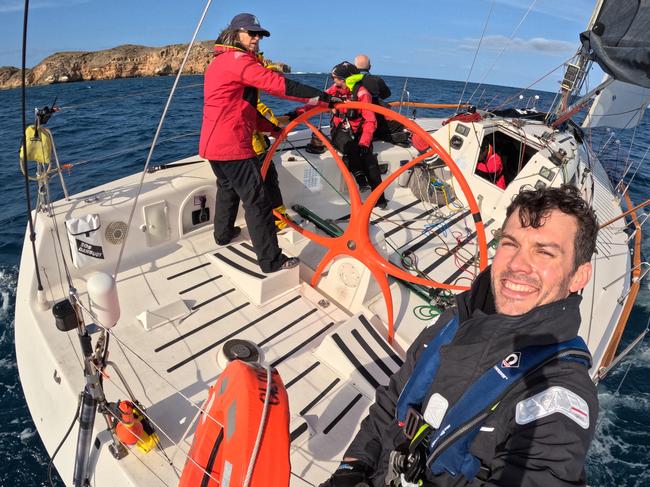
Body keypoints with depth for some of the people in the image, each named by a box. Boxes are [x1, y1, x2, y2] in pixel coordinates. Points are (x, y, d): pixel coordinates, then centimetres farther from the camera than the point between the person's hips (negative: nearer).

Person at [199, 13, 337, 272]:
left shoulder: (220, 61, 21)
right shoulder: (237, 59, -11)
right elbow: (278, 84, -22)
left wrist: (273, 128, 14)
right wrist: (321, 97, -21)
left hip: (213, 144, 11)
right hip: (232, 146, -10)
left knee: (228, 187, 28)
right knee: (257, 200, -8)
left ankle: (224, 233, 45)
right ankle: (271, 261, -3)